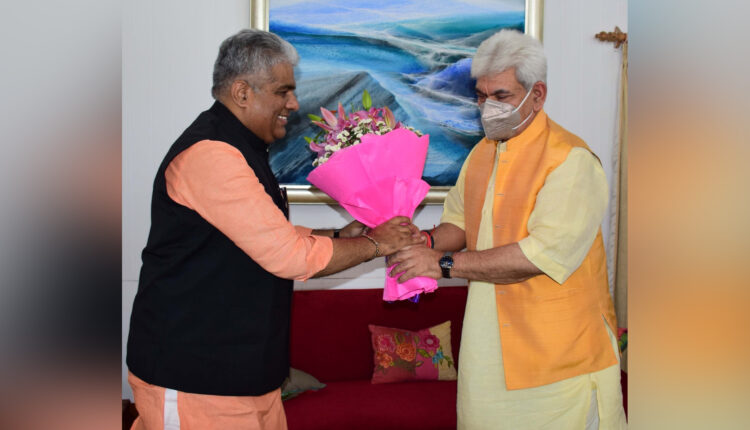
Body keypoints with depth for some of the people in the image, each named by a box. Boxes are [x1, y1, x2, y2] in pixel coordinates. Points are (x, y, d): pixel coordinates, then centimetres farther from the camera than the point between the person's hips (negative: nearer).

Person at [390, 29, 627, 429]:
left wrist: (445, 263, -23)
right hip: (490, 345, 7)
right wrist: (429, 242, -5)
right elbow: (460, 221, 19)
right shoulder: (482, 153, 11)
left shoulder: (570, 160, -16)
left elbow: (542, 255, -24)